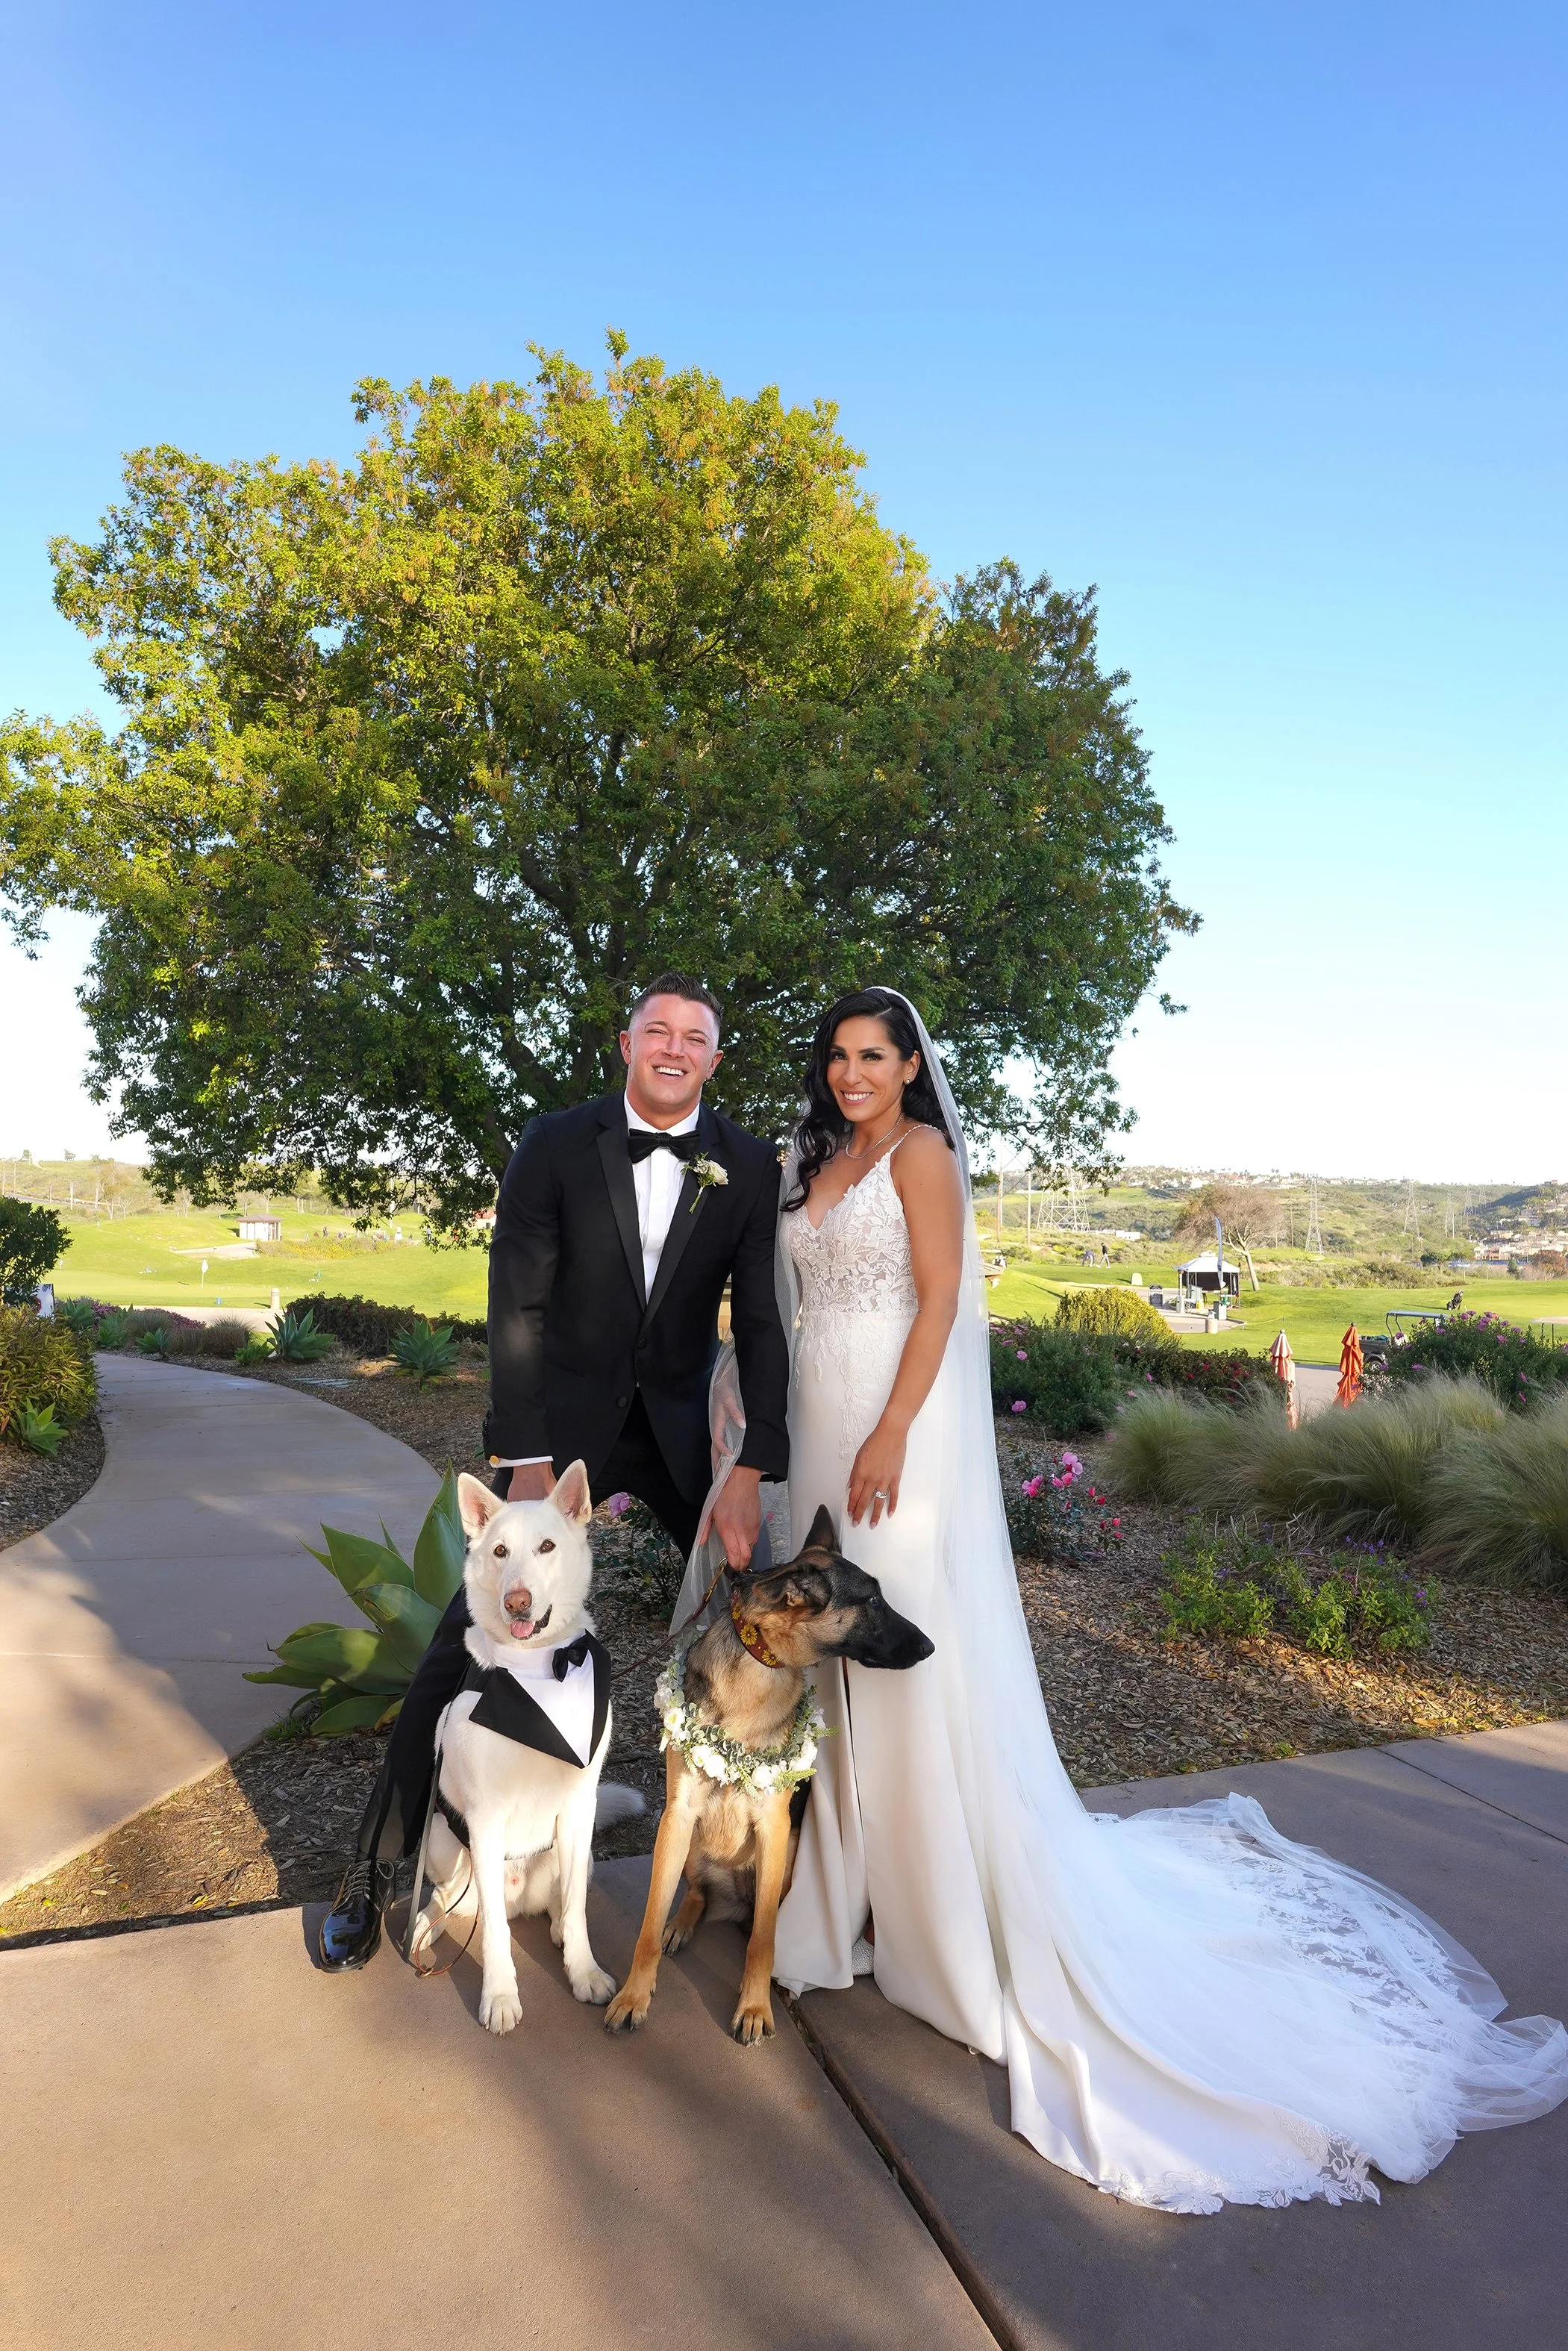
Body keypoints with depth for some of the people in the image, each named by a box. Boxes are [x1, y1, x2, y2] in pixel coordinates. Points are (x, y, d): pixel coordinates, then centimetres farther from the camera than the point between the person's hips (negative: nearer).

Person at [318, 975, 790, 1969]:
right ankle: (377, 1867, 14)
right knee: (475, 1627, -3)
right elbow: (518, 1309, -10)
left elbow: (762, 1322, -8)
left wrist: (751, 1473, -15)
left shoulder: (750, 1165, -7)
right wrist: (526, 1463, -16)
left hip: (684, 1423, 2)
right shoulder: (557, 1145, -10)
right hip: (566, 1418, -1)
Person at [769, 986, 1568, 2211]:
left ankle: (954, 1901, 18)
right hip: (821, 1429, 8)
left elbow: (941, 1301, -15)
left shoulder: (921, 1152, -8)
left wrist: (890, 1436, -21)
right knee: (826, 1642, 14)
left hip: (901, 1429, -8)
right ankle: (846, 1873, 32)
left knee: (917, 1655, 0)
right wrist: (801, 1441, 12)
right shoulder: (816, 1164, 14)